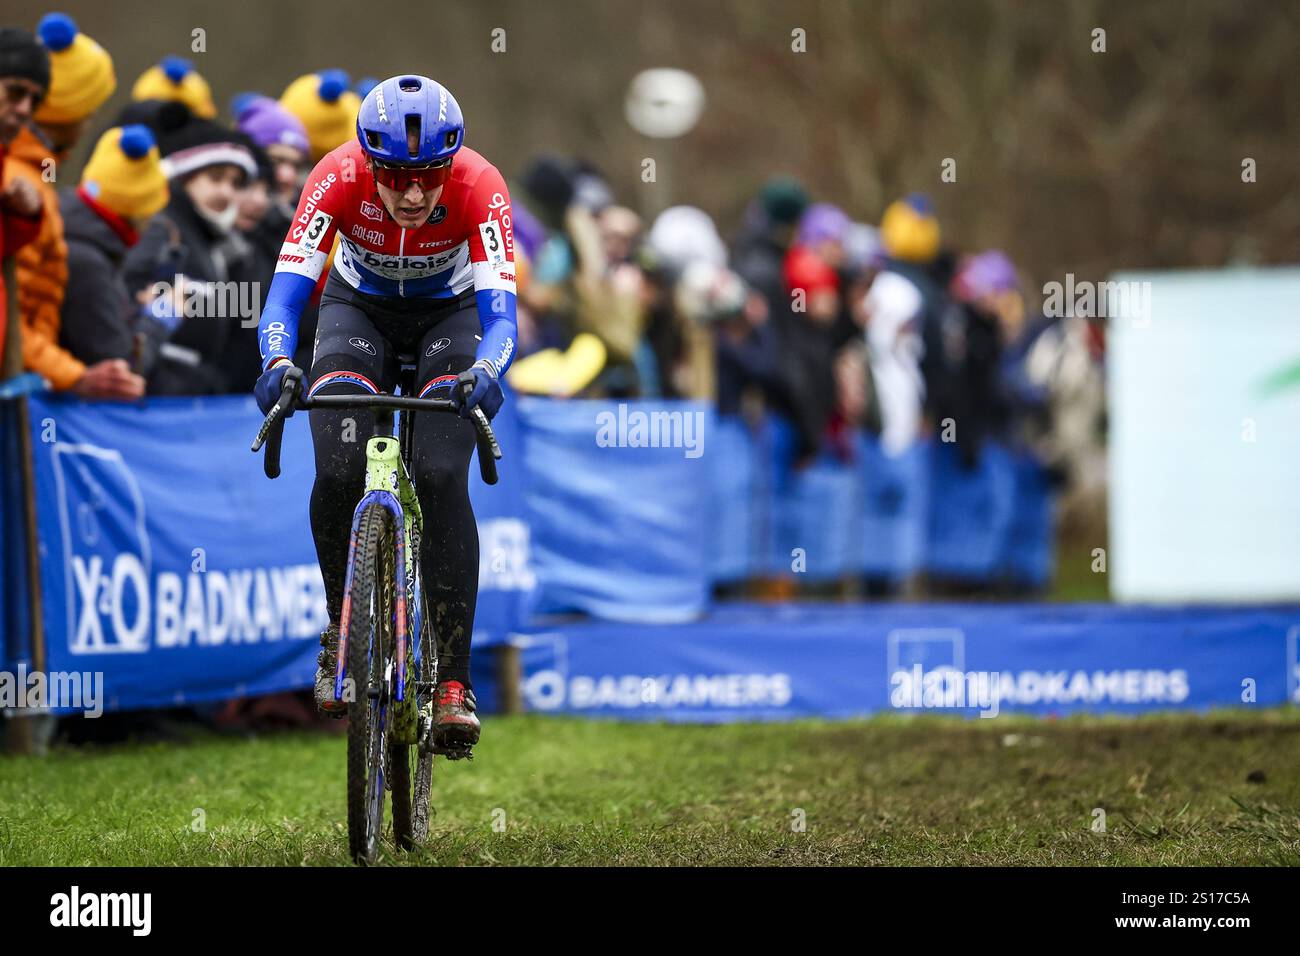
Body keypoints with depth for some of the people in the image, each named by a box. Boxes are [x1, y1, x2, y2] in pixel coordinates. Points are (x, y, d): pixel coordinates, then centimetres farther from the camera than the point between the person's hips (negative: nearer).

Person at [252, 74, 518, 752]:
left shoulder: (478, 186, -32)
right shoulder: (339, 178, -31)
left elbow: (499, 308, -37)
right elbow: (287, 288, -34)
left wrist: (485, 371, -57)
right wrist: (277, 361, -54)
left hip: (449, 312, -1)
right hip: (359, 308, 1)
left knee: (442, 476, -22)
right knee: (338, 473, -22)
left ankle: (453, 680, -18)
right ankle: (342, 626, 5)